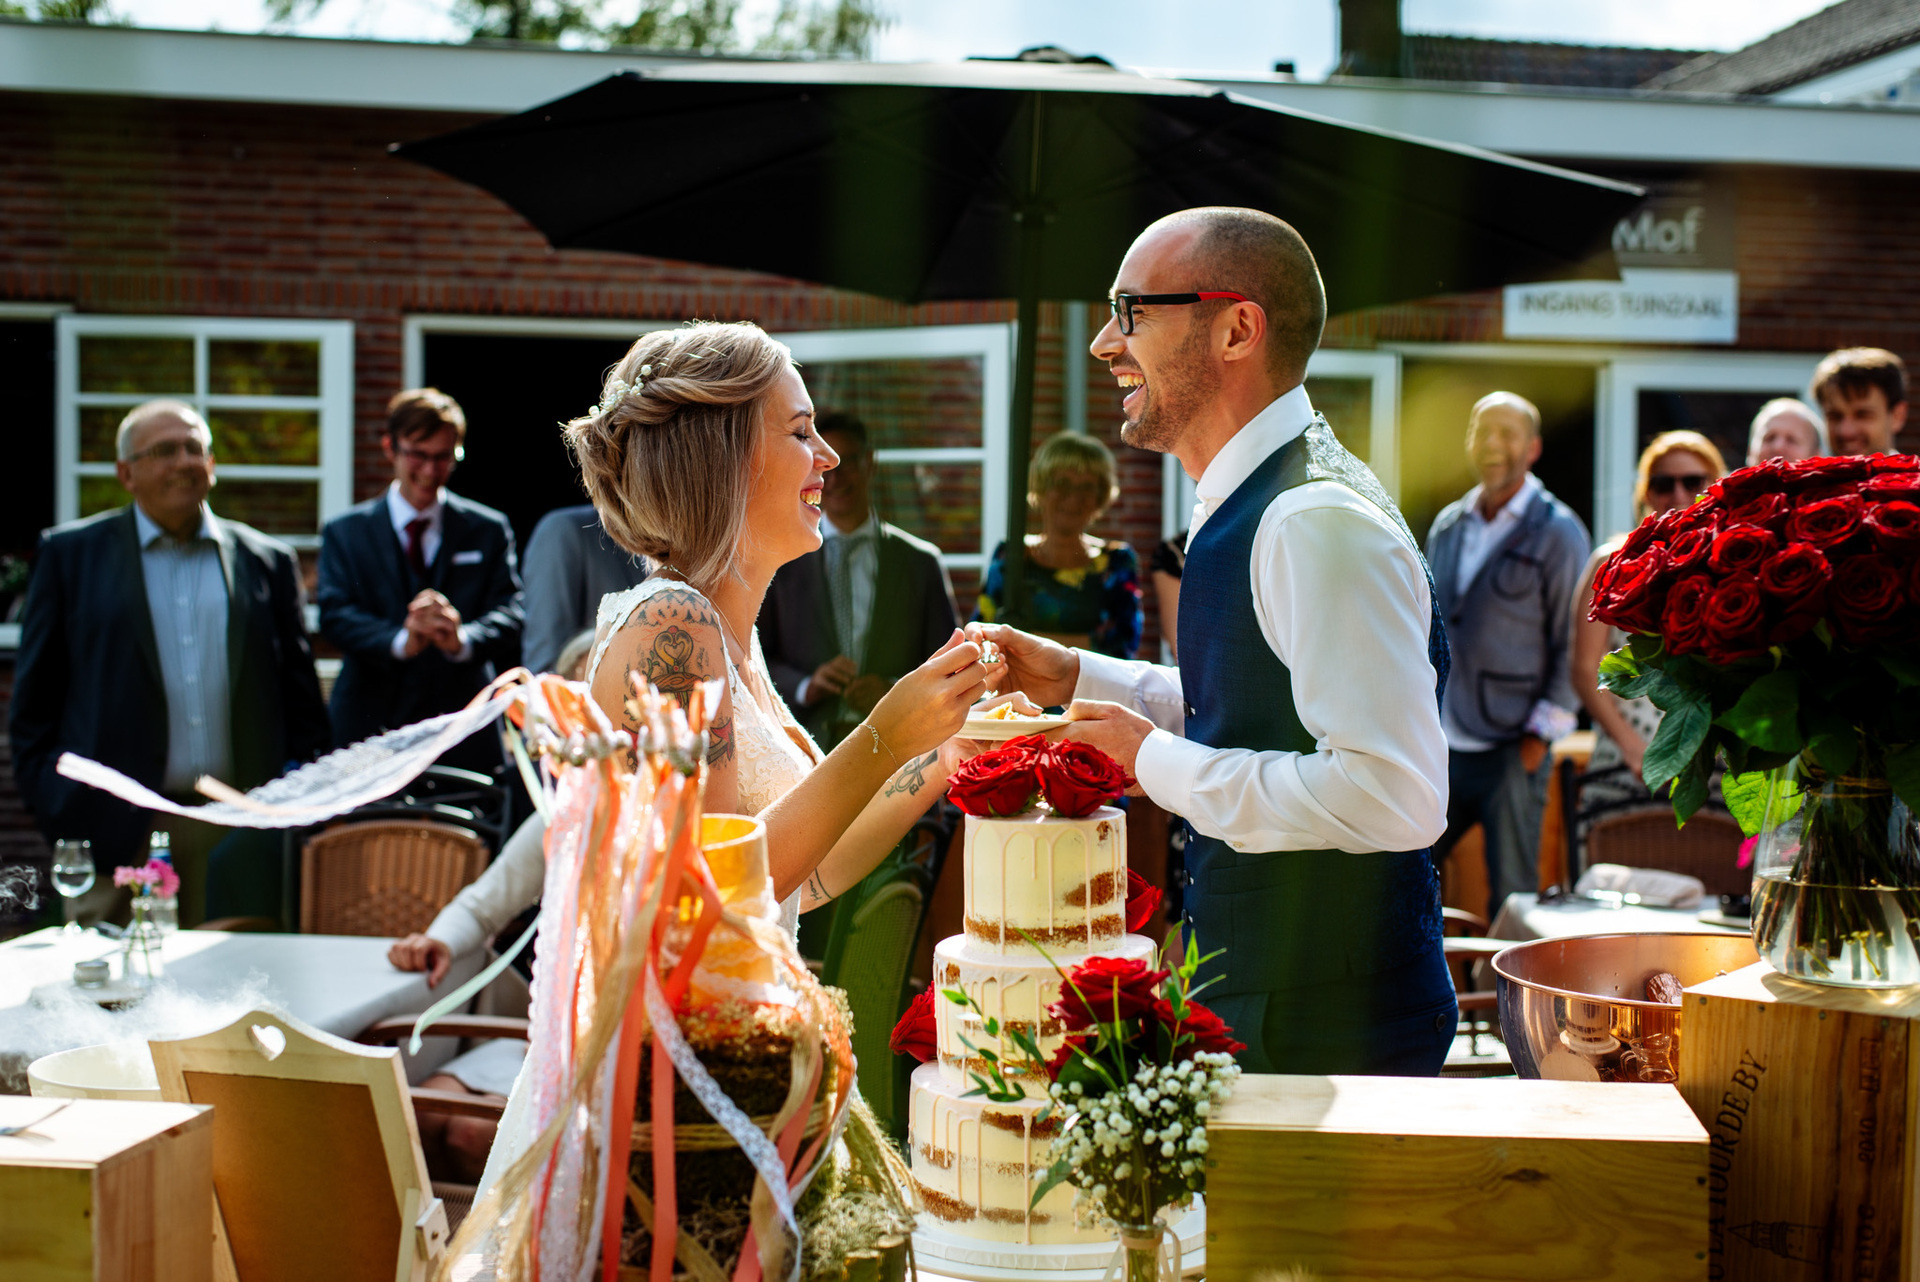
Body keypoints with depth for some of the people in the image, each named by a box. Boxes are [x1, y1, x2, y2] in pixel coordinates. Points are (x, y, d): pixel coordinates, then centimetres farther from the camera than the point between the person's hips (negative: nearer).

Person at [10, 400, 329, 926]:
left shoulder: (268, 561, 12)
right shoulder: (71, 553, 8)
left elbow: (299, 699, 13)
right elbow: (34, 698, 7)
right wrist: (57, 813, -2)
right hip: (116, 834, -1)